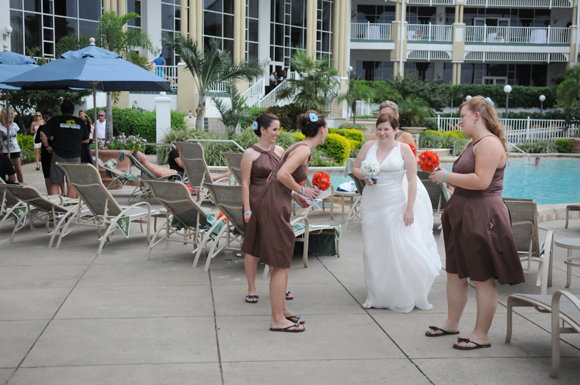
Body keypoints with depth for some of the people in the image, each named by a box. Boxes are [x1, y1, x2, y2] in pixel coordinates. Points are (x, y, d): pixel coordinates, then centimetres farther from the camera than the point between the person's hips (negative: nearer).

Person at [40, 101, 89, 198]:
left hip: (58, 156, -1)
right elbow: (86, 140, 12)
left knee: (55, 183, 5)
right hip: (75, 156, 1)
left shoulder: (55, 120, 1)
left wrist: (48, 146, 5)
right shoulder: (80, 122, 6)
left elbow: (42, 133, -7)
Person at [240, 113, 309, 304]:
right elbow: (245, 183, -7)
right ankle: (251, 290, 14)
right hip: (257, 202, -4)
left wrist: (296, 196, 7)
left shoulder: (279, 151, 9)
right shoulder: (250, 153, -6)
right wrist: (247, 210, -12)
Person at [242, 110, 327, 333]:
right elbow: (283, 175, -24)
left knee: (281, 263, 17)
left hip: (272, 204, 10)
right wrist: (302, 191, -11)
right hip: (274, 206, -10)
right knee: (280, 265, -3)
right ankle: (277, 319, 4)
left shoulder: (300, 148, 16)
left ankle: (281, 310, 28)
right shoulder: (304, 150, -13)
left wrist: (297, 195, 19)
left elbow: (276, 175, 18)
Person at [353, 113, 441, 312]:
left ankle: (406, 297, 10)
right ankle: (376, 296, 21)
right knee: (373, 250, 8)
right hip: (372, 204, 4)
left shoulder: (404, 150, -4)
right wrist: (363, 176, -9)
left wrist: (410, 208, -12)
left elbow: (412, 180, -7)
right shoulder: (369, 146, 5)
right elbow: (355, 168, 14)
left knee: (402, 249, -6)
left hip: (396, 204, -3)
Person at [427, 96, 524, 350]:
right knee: (455, 273, 17)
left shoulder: (489, 143, -16)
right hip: (464, 215, 11)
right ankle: (452, 323, 31)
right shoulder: (474, 143, 17)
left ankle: (481, 335, 9)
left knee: (483, 279, 0)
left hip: (482, 218, -11)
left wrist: (447, 176, -19)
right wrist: (443, 175, 9)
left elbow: (481, 180, -26)